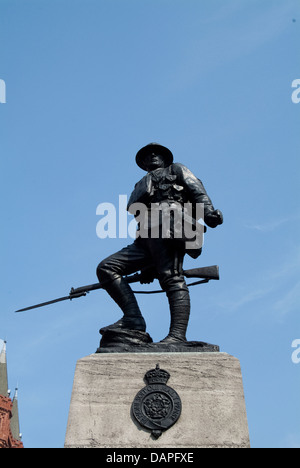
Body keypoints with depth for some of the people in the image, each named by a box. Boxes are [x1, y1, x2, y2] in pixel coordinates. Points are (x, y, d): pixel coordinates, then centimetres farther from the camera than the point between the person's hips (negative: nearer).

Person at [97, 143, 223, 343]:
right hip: (145, 240, 7)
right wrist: (147, 267, 22)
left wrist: (208, 211, -16)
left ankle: (178, 335, -34)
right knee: (106, 268, -7)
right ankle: (133, 319, -18)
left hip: (168, 228, -7)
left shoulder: (176, 170, 25)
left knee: (172, 278, -24)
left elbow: (197, 190, 7)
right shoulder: (140, 187, 39)